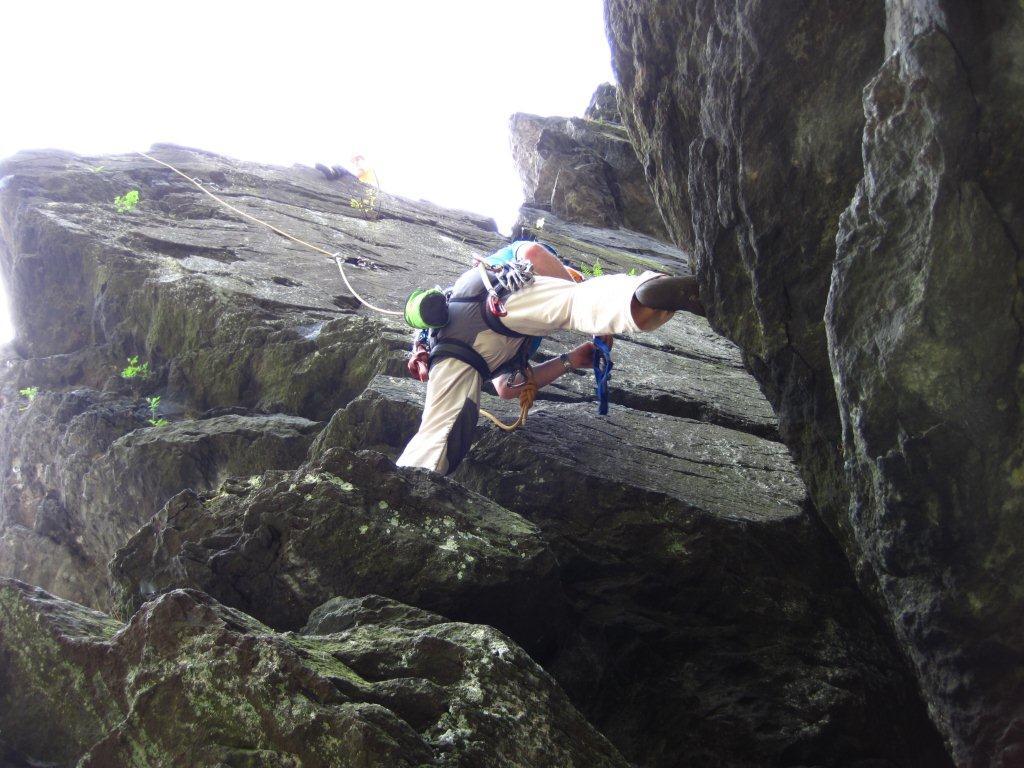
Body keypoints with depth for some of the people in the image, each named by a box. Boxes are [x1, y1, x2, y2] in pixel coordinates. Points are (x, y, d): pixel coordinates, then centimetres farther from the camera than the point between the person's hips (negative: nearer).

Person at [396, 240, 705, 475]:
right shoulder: (517, 251, 37)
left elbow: (508, 387, 32)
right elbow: (533, 252, 8)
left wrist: (570, 360, 35)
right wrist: (588, 304, 13)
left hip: (446, 341, 7)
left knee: (439, 431, -6)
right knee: (575, 302, -27)